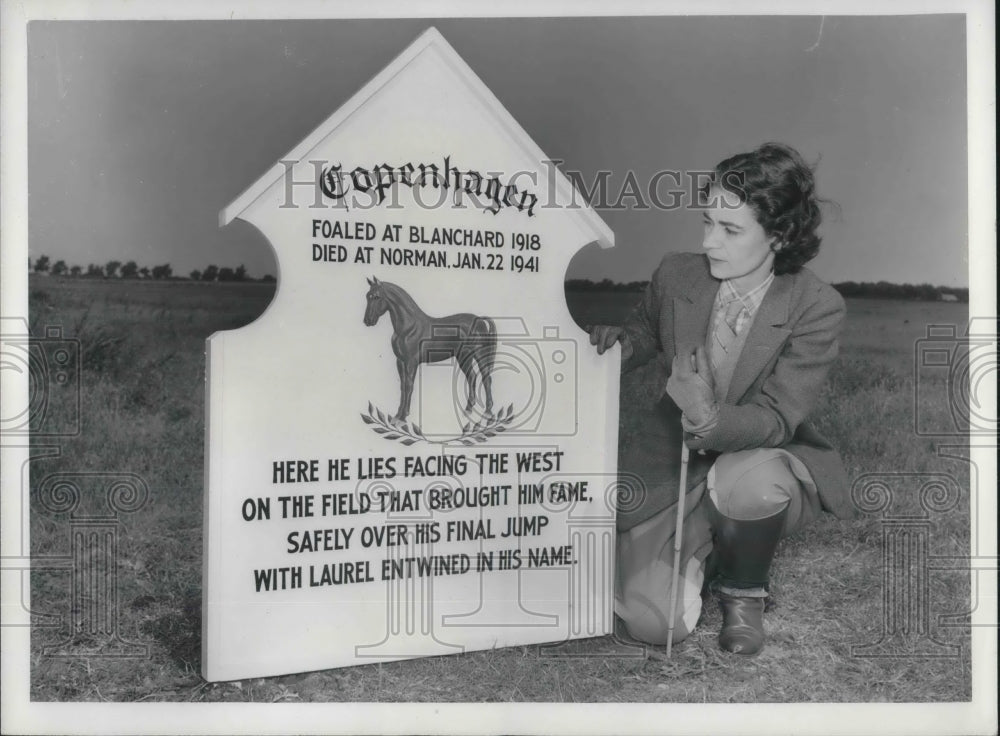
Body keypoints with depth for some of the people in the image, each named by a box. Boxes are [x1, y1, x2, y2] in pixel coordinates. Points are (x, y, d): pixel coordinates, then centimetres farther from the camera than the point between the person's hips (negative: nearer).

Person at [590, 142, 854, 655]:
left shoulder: (817, 307, -17)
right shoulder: (676, 275, -7)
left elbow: (775, 419, -20)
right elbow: (645, 331, 14)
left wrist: (710, 419, -42)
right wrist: (619, 344, -11)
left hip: (760, 455, -2)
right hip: (671, 460, 2)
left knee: (747, 481, -42)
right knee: (651, 622, -15)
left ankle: (743, 591, -4)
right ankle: (702, 546, 22)